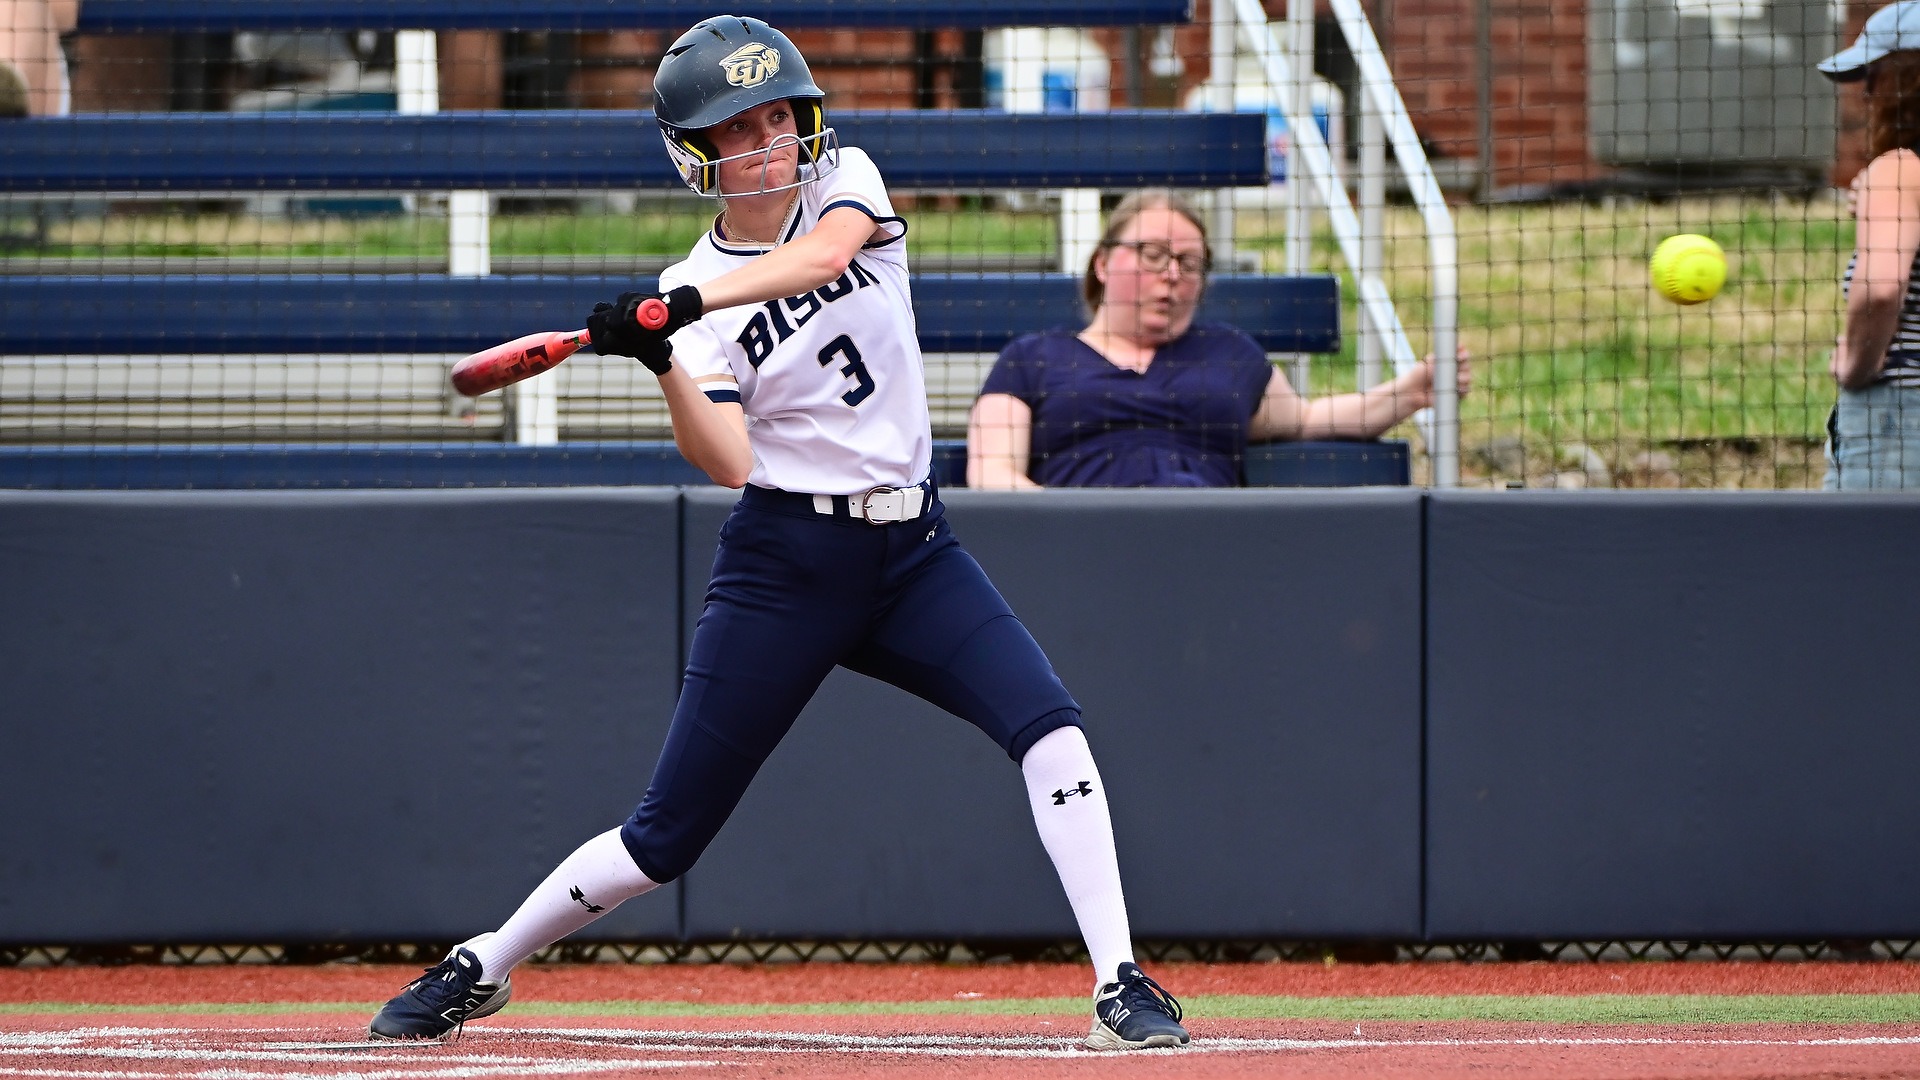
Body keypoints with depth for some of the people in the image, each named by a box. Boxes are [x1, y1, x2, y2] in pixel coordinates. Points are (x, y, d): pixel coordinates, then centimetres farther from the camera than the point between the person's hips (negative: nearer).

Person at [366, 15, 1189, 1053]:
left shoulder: (845, 183, 2)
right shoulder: (686, 292, -5)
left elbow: (825, 252, -24)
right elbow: (728, 463, -18)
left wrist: (687, 307, -34)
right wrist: (665, 364, -33)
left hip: (911, 548, 2)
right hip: (784, 566, -2)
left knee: (1047, 724, -20)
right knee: (666, 836, -1)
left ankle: (1120, 985, -18)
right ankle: (480, 967, 19)